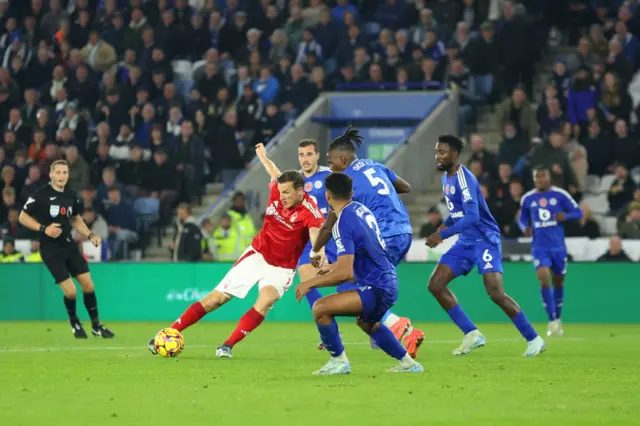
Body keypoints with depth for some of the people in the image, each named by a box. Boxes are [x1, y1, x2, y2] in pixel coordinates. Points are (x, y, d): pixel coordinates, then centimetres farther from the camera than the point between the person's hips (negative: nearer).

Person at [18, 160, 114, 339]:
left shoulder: (71, 196, 4)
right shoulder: (41, 195, -13)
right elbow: (23, 217, -7)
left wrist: (90, 235, 3)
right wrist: (43, 228, -19)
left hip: (69, 245, 6)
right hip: (50, 250, -6)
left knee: (88, 285, 3)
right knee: (70, 291, -10)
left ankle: (96, 326, 19)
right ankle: (74, 323, 19)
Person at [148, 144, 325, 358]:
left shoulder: (310, 211, -27)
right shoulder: (277, 190, -13)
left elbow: (315, 233, -48)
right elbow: (275, 173, 11)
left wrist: (319, 254, -70)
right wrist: (262, 156, 32)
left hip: (281, 268, -4)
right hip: (257, 254, 4)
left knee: (265, 301, -32)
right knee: (216, 298, 0)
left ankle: (227, 346, -21)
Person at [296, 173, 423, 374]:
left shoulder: (344, 223, -20)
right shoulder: (361, 209, 6)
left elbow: (345, 273, -25)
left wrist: (310, 283, -16)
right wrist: (335, 266, 31)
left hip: (377, 289, -9)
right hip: (389, 283, 9)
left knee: (321, 308, -15)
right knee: (367, 323, 36)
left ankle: (339, 361, 0)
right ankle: (408, 363, 43)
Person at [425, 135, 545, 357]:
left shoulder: (464, 178, -19)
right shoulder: (446, 178, 10)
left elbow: (472, 216, -29)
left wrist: (443, 234, -27)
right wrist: (444, 225, 9)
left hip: (484, 240, -9)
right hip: (465, 243, 9)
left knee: (496, 293, -19)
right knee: (435, 285, -2)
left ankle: (534, 339, -7)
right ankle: (472, 334, 3)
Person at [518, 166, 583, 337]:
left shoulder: (560, 195, -4)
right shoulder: (527, 198, 2)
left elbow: (578, 213, -1)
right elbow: (522, 218, 16)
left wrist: (565, 216, -21)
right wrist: (525, 228, -7)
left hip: (558, 246, 0)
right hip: (539, 247, 0)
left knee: (558, 282, 11)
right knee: (544, 279, -18)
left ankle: (558, 319, 31)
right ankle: (552, 321, -13)